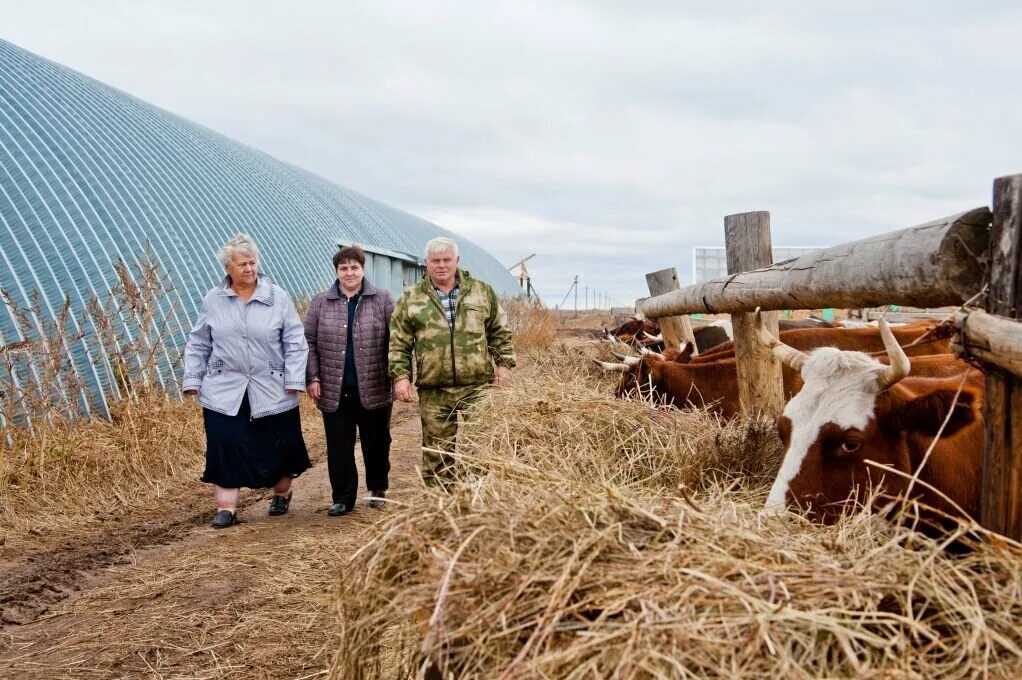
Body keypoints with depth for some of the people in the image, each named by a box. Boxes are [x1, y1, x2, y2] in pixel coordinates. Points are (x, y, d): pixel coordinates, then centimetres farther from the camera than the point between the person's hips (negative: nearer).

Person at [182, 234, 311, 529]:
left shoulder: (278, 297, -3)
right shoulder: (212, 300, 3)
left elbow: (295, 342, -2)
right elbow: (198, 345, 9)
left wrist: (294, 381, -8)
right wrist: (193, 380, 3)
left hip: (272, 391, -1)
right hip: (224, 392, 1)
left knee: (277, 447, 10)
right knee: (225, 448, -2)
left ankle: (282, 494, 35)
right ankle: (226, 506, 10)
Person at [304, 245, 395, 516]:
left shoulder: (382, 300, 0)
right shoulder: (321, 302, 5)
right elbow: (309, 343, 5)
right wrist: (312, 378, -3)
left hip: (374, 390, -1)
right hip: (335, 392, 1)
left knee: (376, 443, 12)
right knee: (339, 447, 4)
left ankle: (378, 490, 31)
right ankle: (343, 498, 16)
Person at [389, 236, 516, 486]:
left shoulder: (482, 291, 8)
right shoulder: (410, 298, 5)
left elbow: (500, 332, 13)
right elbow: (399, 342, 4)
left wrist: (504, 363, 4)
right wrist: (400, 375, -5)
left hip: (478, 385, 0)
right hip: (433, 392, 0)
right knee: (437, 453, 7)